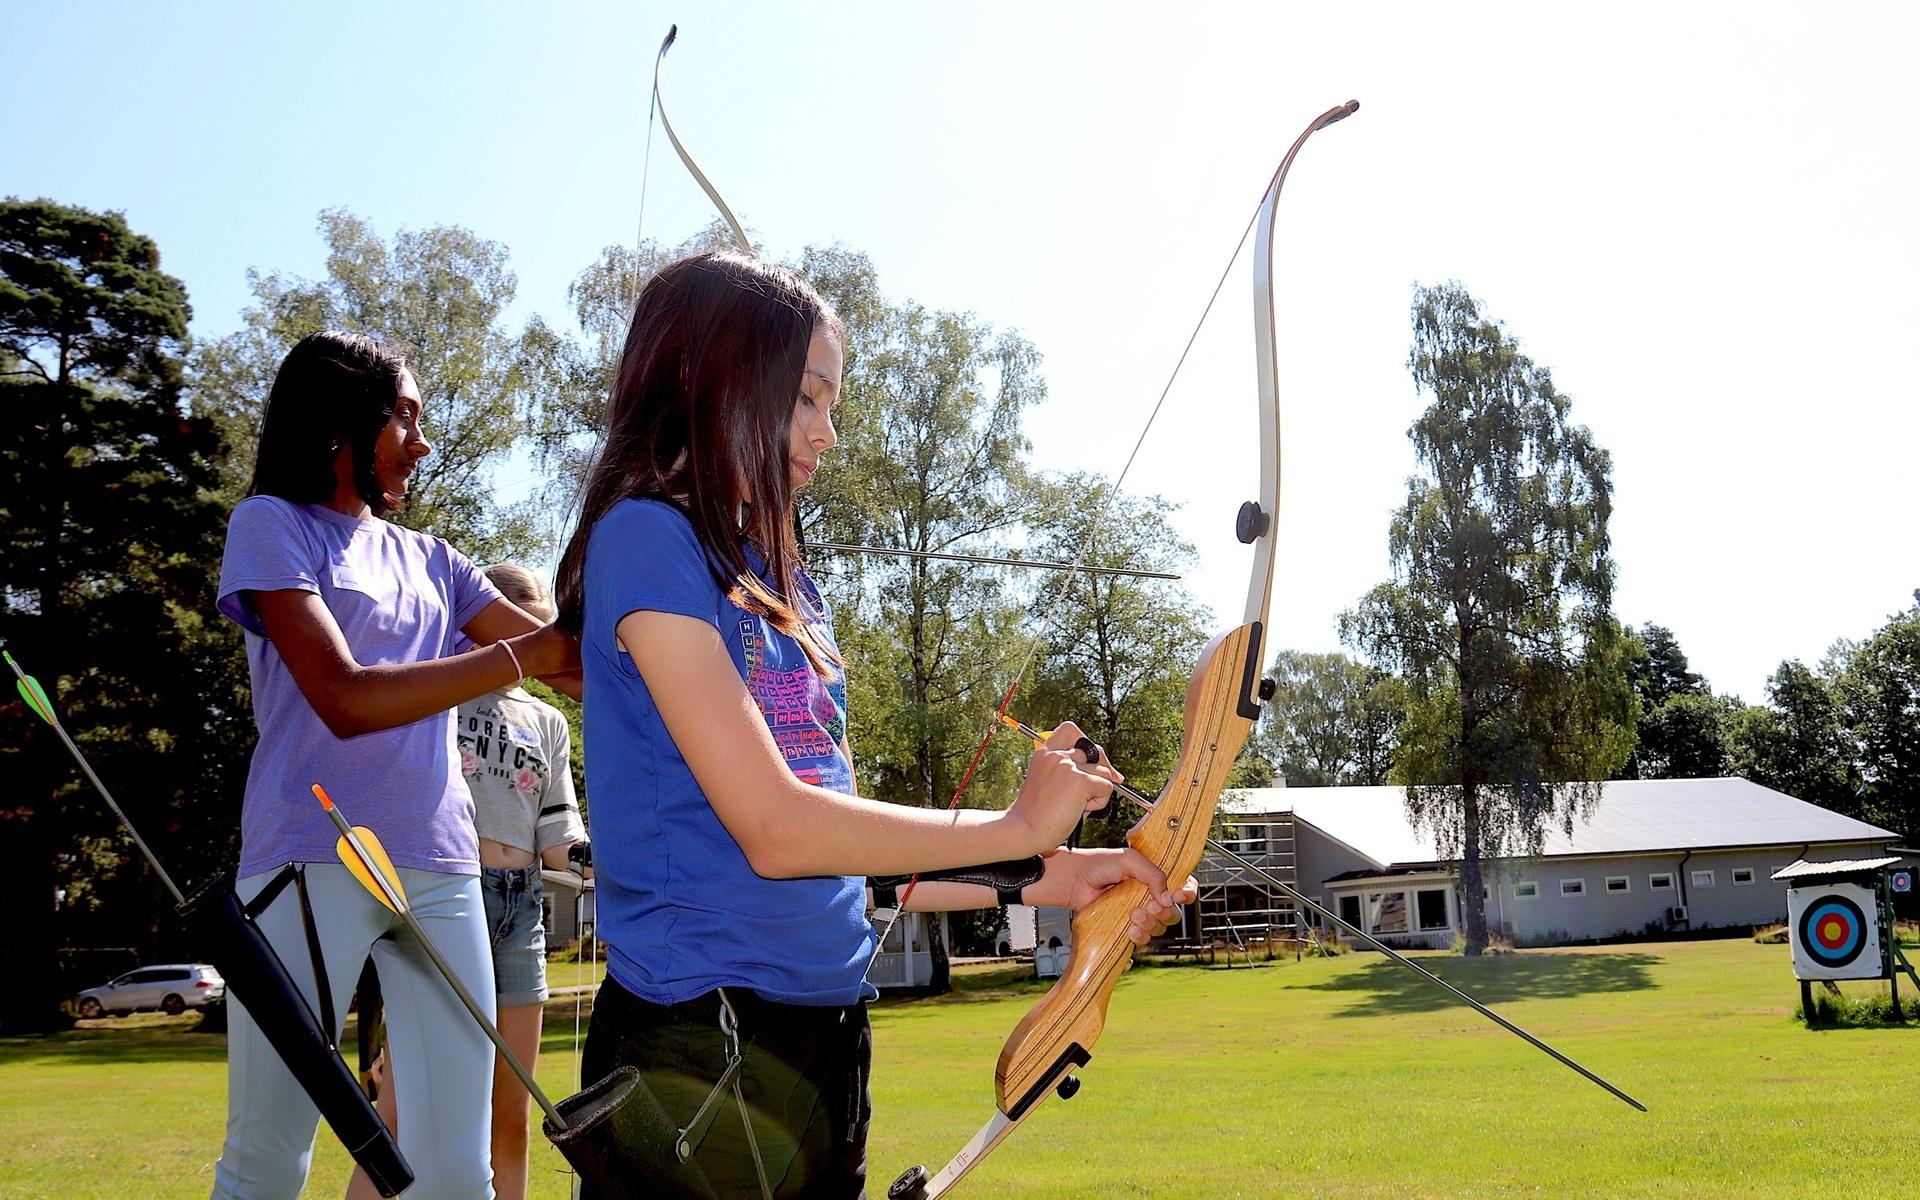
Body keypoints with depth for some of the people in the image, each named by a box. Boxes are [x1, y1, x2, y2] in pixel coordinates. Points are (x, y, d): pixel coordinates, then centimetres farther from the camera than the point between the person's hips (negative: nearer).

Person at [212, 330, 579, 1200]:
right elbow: (345, 698, -12)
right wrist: (518, 659, -18)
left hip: (441, 871, 5)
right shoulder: (272, 524, 1)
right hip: (315, 863, -5)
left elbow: (562, 654, 17)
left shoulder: (428, 560, 19)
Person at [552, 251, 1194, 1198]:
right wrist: (1021, 828, -9)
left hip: (826, 1037, 8)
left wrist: (1052, 880, 6)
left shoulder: (783, 582, 13)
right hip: (701, 1044, -8)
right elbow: (777, 830, -19)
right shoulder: (646, 538, -12)